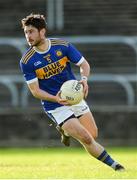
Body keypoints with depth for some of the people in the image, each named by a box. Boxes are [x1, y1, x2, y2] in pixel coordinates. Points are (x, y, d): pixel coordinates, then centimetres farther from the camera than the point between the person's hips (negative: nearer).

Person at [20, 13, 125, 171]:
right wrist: (56, 99, -31)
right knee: (86, 139, -14)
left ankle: (65, 130, 35)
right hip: (54, 106, -4)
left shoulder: (63, 45, -10)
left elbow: (84, 64, -2)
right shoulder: (26, 61, -15)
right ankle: (114, 165, 2)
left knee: (93, 135, 8)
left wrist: (84, 79, -24)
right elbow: (35, 90, -14)